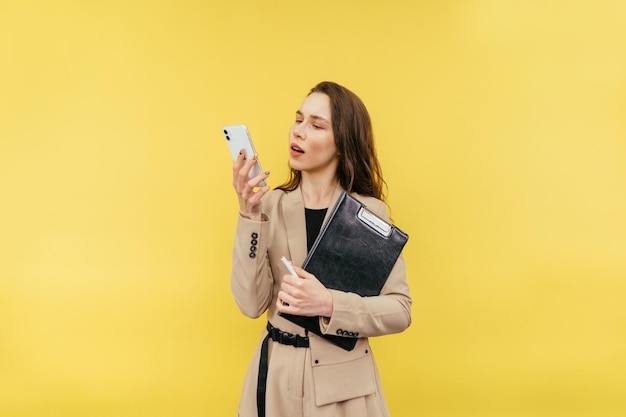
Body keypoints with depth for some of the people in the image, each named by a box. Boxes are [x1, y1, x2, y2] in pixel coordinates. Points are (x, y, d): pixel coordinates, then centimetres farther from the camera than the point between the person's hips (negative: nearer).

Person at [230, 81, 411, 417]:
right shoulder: (271, 206, -3)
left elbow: (399, 309, -8)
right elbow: (252, 304, -10)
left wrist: (330, 304, -22)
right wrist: (249, 216, -17)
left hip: (345, 378, -1)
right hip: (277, 374, 2)